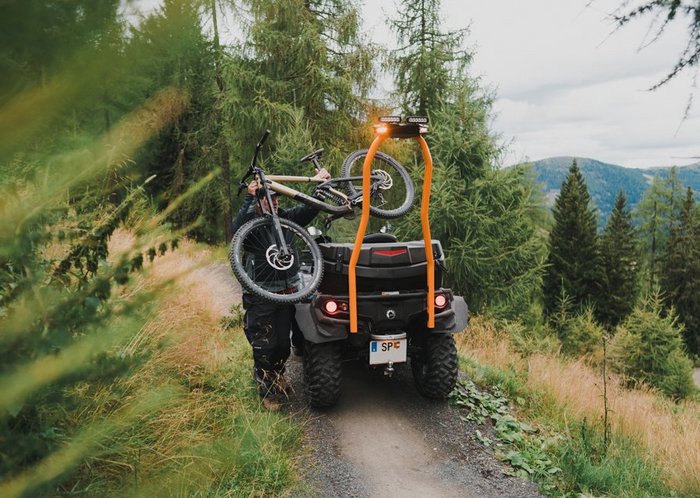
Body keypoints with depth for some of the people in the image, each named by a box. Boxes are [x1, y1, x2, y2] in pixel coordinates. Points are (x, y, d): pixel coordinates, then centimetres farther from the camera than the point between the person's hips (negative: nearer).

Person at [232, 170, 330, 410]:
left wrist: (321, 184, -12)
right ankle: (266, 390, 18)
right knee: (264, 346, 2)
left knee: (283, 343, 16)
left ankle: (277, 375, 41)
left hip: (285, 291, 4)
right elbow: (237, 229, -28)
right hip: (259, 295, -4)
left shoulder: (286, 218, 5)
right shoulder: (251, 222, -7)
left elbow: (309, 210, -1)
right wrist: (249, 199, -35)